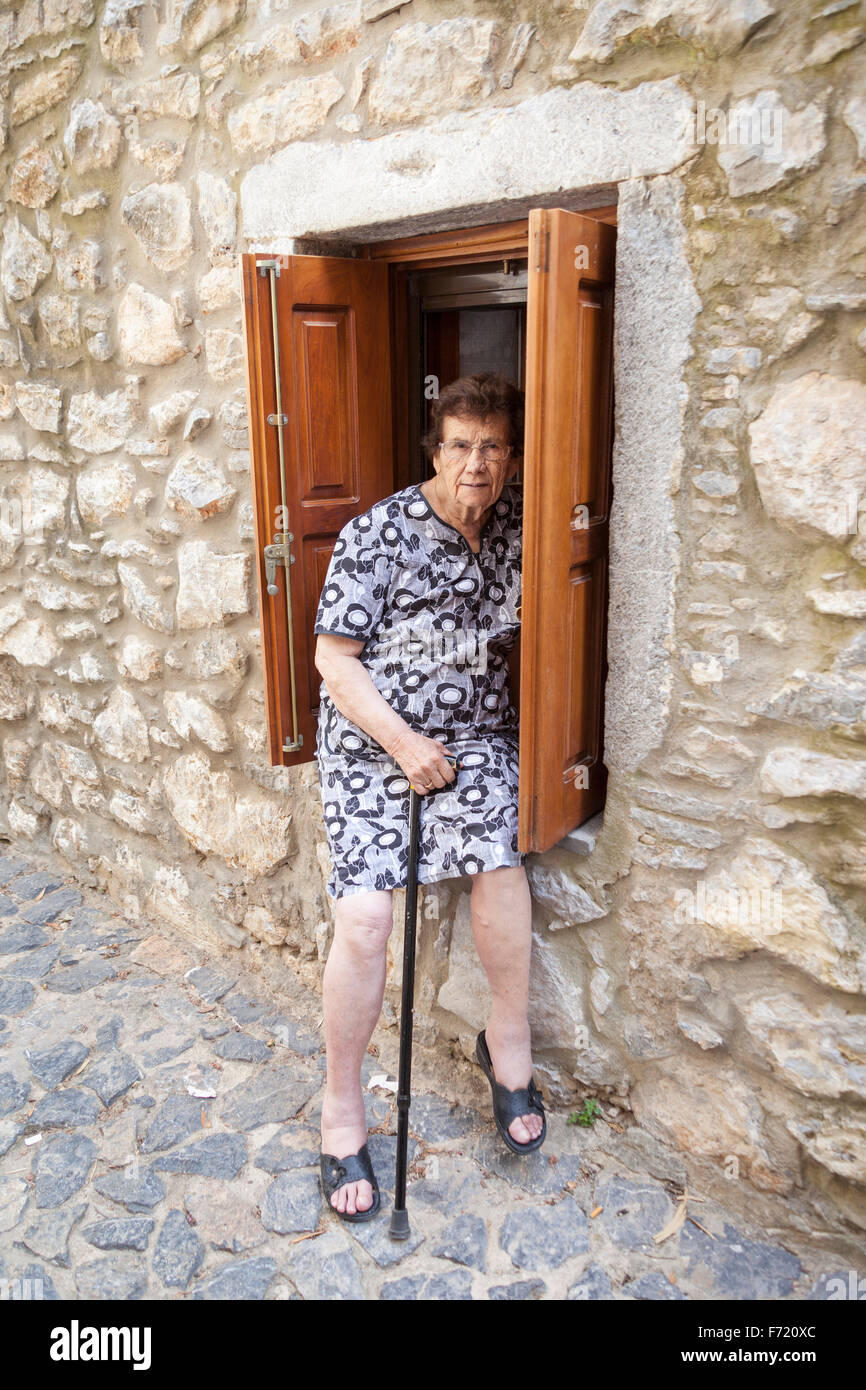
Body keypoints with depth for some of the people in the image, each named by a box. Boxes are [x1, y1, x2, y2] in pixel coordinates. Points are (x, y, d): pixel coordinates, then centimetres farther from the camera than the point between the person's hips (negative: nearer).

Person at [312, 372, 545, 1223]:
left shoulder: (518, 522, 3)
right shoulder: (378, 535, -11)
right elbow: (335, 660, -10)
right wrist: (405, 745, -16)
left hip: (473, 735, 4)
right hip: (370, 741, -3)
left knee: (500, 856, -24)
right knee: (363, 917, -14)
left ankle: (507, 1040, 1)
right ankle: (342, 1107, 6)